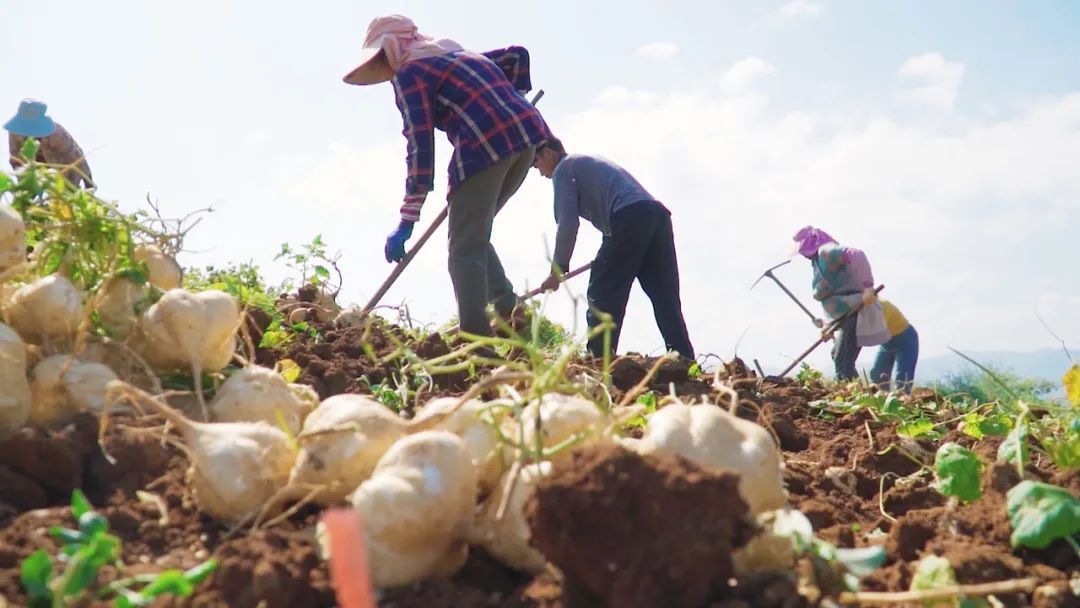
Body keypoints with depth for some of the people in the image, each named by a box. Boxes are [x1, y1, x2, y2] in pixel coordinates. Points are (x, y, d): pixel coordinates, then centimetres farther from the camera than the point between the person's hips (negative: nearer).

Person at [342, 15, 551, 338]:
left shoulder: (409, 72, 5)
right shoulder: (458, 54, 30)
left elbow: (420, 145, -5)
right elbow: (517, 54, 33)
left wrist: (407, 221, -6)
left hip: (487, 144, -8)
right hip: (527, 132, 8)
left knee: (465, 248, -4)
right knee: (475, 236, 20)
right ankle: (509, 310, 9)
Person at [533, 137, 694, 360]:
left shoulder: (563, 169, 11)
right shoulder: (591, 162, 37)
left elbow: (568, 224, 0)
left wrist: (558, 269, 8)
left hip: (629, 218, -8)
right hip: (659, 215, 8)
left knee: (602, 296, -4)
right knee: (667, 301, 4)